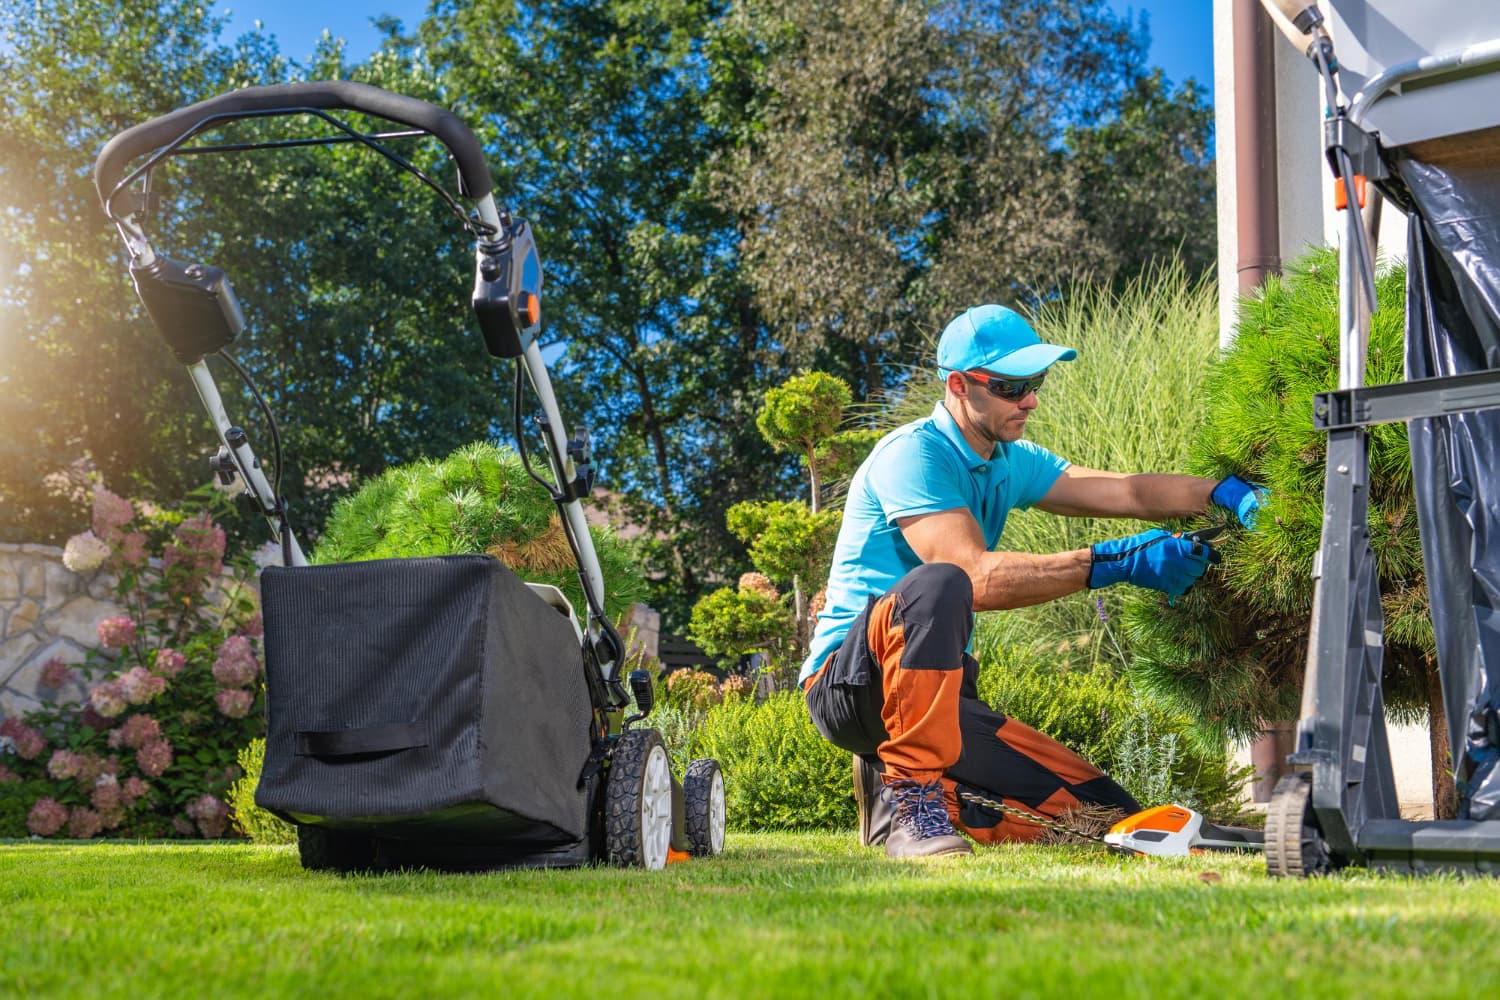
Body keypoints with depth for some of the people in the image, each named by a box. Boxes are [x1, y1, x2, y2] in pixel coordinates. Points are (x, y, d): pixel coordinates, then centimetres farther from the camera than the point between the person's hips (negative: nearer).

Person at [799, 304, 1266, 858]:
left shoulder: (1010, 462, 11)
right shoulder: (912, 454, -16)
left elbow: (1128, 492, 3)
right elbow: (977, 577, -28)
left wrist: (1220, 492, -15)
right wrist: (1111, 563, -32)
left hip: (938, 697, 8)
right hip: (849, 682, -8)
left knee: (1107, 814, -3)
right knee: (938, 584, -40)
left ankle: (917, 786, 6)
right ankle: (909, 796, -31)